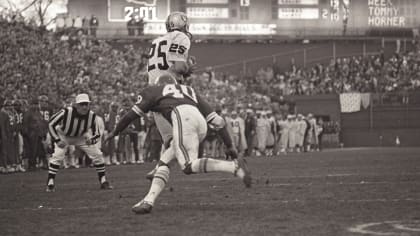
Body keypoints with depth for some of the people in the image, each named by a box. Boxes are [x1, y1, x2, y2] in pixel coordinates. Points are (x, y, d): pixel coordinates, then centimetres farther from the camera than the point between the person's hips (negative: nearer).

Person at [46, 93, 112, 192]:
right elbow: (51, 124, -23)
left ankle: (103, 182, 9)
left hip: (81, 137, 3)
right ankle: (50, 184, -12)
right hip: (63, 136, -3)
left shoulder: (91, 115, -24)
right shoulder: (66, 112, -34)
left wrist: (91, 139, -38)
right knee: (57, 156, -23)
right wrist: (57, 140, -29)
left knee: (98, 154, -5)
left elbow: (96, 134, -14)